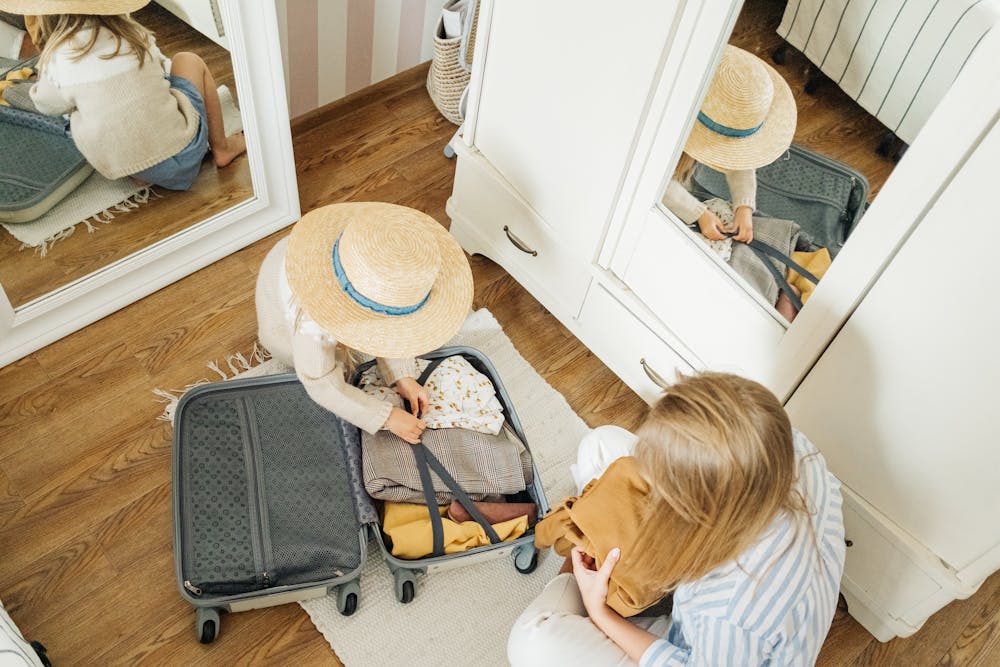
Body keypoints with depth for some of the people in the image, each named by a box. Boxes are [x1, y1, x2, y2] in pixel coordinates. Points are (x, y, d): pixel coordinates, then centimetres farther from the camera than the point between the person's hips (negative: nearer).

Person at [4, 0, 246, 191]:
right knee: (189, 61, 20)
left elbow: (48, 105, 15)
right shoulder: (132, 32, -1)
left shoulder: (57, 57, -5)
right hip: (182, 154, 0)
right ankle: (222, 148, 22)